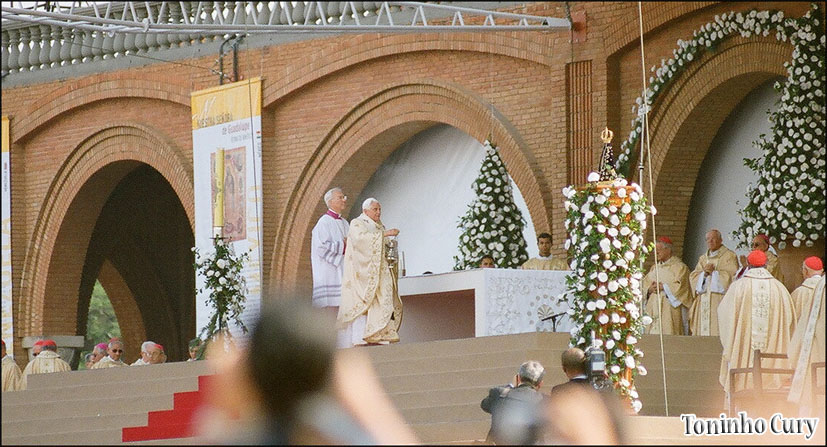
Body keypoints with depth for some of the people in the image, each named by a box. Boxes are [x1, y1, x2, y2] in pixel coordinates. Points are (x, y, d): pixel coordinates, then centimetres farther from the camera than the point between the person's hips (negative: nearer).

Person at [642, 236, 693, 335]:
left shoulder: (679, 267, -1)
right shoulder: (655, 267, 20)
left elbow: (679, 286, -11)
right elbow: (645, 283, 16)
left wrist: (662, 287, -12)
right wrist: (650, 289, -6)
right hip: (654, 310, 7)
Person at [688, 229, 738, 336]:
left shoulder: (729, 256, 3)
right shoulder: (703, 258, 21)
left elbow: (731, 275, -7)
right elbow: (693, 277, 13)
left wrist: (714, 271, -9)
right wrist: (704, 273, -6)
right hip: (703, 302, 6)